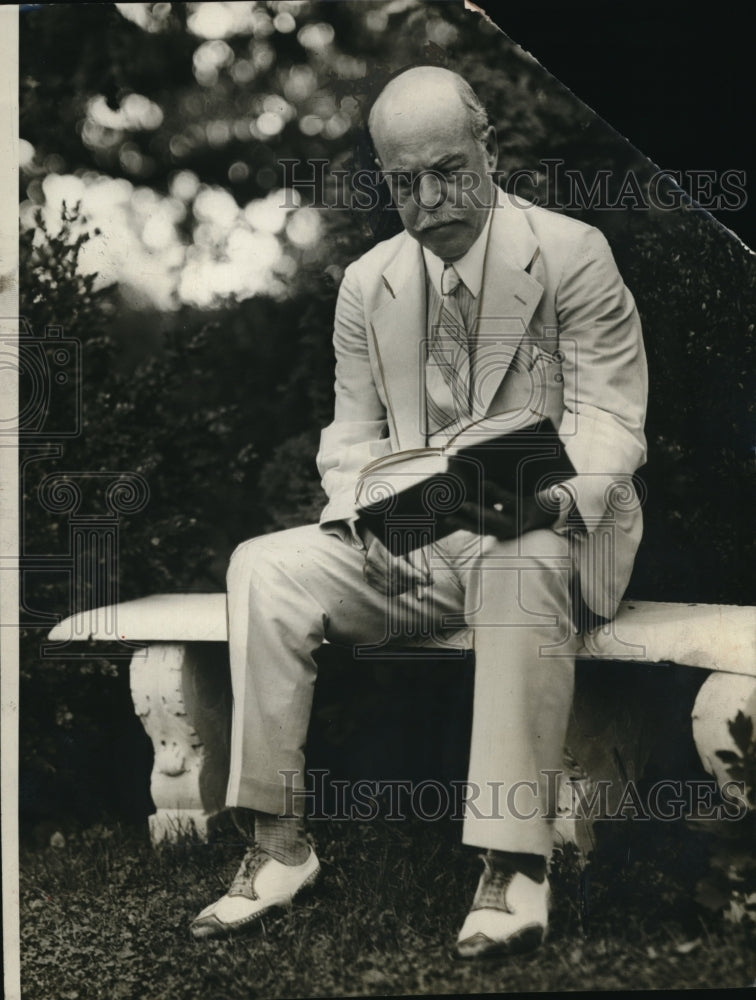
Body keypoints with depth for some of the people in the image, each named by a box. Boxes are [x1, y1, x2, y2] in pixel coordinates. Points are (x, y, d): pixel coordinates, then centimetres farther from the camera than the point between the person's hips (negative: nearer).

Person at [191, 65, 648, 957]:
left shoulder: (573, 255, -5)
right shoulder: (368, 283, 10)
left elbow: (609, 419, -9)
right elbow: (352, 432, 13)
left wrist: (550, 498, -31)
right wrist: (366, 508, -10)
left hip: (547, 529, -4)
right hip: (410, 541, 5)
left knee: (521, 567, -40)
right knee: (265, 569, -18)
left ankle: (513, 869, -37)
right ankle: (278, 845, -15)